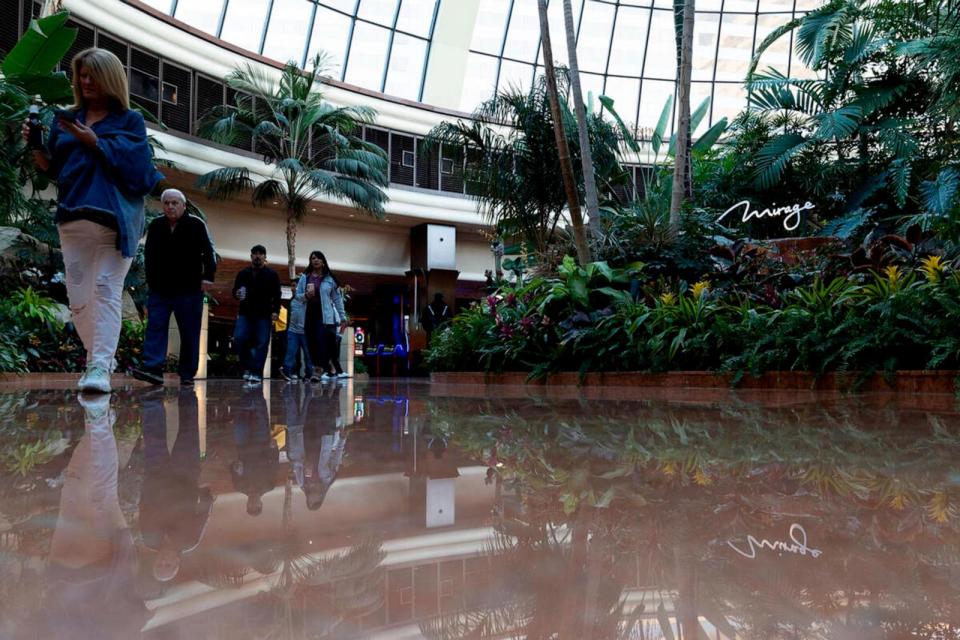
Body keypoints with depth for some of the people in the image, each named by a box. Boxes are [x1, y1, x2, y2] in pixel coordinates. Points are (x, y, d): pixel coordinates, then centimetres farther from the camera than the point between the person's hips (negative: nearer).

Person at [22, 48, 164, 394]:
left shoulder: (130, 120, 8)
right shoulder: (66, 120, 18)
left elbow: (131, 164, -7)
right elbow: (51, 168, 17)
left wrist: (93, 142, -15)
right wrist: (35, 145, -1)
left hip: (114, 217, -4)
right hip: (72, 218, 5)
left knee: (107, 290, -14)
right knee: (77, 295, 2)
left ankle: (100, 366, -20)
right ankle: (101, 356, 17)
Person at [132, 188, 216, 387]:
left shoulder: (196, 225, -2)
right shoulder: (155, 226, 10)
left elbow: (208, 252, -8)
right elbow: (149, 256, 17)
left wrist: (208, 276, -19)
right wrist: (151, 281, 10)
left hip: (189, 290, -3)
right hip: (160, 289, 4)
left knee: (190, 333, 0)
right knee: (155, 328, -8)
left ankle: (187, 374, 5)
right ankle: (153, 369, -13)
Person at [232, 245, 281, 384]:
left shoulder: (272, 274, 6)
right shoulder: (243, 274, 13)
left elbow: (277, 295, 2)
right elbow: (235, 291, 17)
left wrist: (276, 311, -11)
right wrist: (237, 294, -8)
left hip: (264, 315, -2)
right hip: (245, 313, 2)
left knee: (261, 344, -5)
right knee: (239, 339, -13)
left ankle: (256, 372, -3)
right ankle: (248, 367, 3)